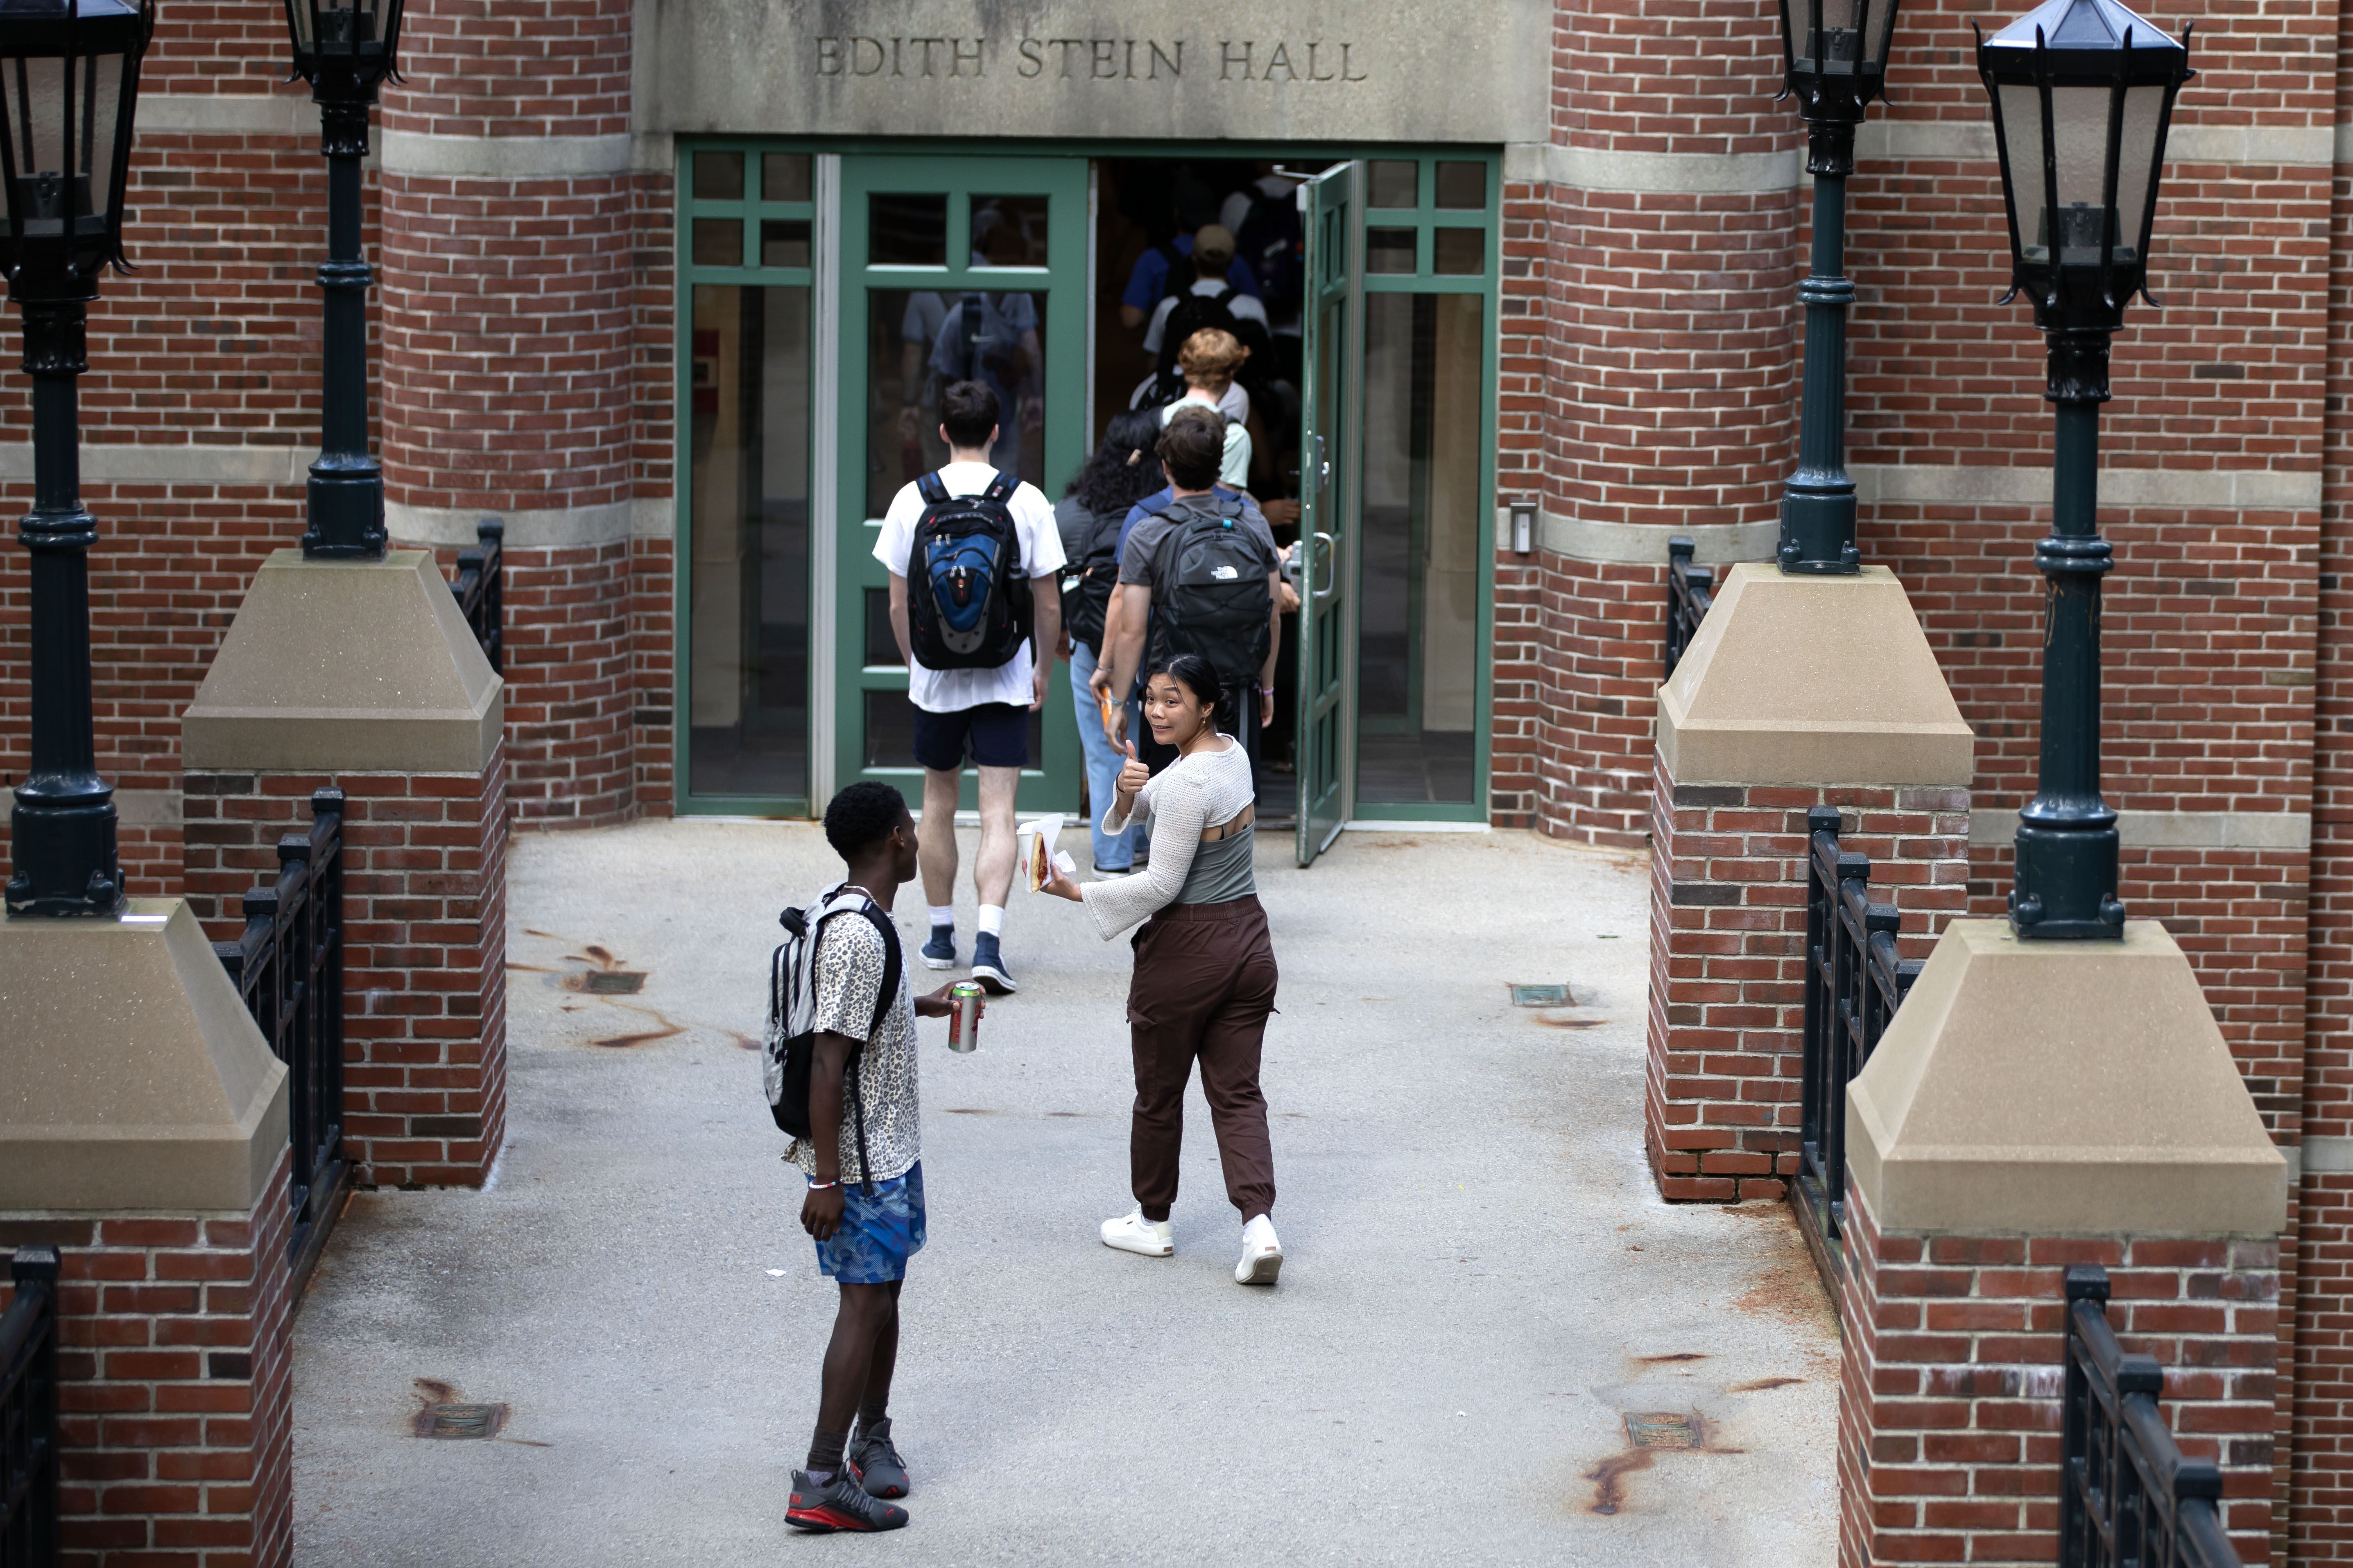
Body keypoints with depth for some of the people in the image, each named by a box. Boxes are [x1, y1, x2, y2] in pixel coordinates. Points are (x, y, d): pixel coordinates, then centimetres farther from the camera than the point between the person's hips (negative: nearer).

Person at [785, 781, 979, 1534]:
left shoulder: (841, 911, 8)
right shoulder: (858, 938, -24)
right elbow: (828, 1060, -25)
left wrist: (919, 1005, 37)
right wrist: (826, 1180, -24)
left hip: (888, 1147, 10)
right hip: (862, 1162, -10)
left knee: (885, 1290, 20)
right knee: (865, 1303, -8)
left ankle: (872, 1435, 35)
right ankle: (823, 1482, -8)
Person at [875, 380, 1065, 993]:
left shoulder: (913, 500, -3)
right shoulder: (1026, 501, -6)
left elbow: (898, 605, 1)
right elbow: (1049, 605, -2)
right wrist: (1043, 671, 13)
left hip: (936, 678, 2)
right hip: (1005, 678, -2)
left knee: (939, 803, 18)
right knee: (998, 812, -4)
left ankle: (942, 935, 27)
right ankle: (988, 941, -19)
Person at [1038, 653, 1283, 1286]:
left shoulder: (1187, 783, -21)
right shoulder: (1232, 755, 7)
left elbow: (1161, 885, -19)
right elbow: (1140, 810, 14)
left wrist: (1079, 893, -16)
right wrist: (1128, 791, -8)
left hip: (1187, 950, -8)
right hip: (1248, 941, 8)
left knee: (1158, 1092, 11)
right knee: (1237, 1092, 5)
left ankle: (1153, 1221, 25)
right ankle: (1259, 1223, -9)